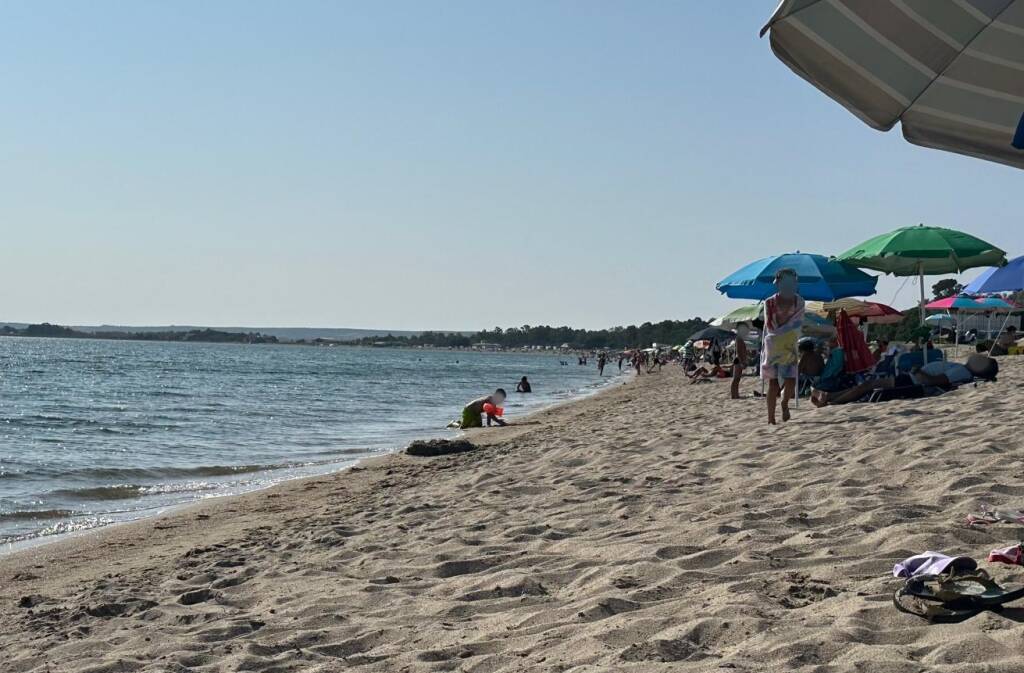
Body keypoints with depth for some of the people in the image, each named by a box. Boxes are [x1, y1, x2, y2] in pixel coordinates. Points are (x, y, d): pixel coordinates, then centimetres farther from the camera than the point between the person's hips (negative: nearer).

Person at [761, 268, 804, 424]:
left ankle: (785, 403, 24)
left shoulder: (799, 302, 4)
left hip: (790, 347, 2)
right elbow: (769, 326, 0)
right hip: (772, 346, -2)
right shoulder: (770, 303, -1)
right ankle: (771, 419, 4)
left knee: (790, 381, -9)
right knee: (773, 382, -3)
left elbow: (799, 325, 3)